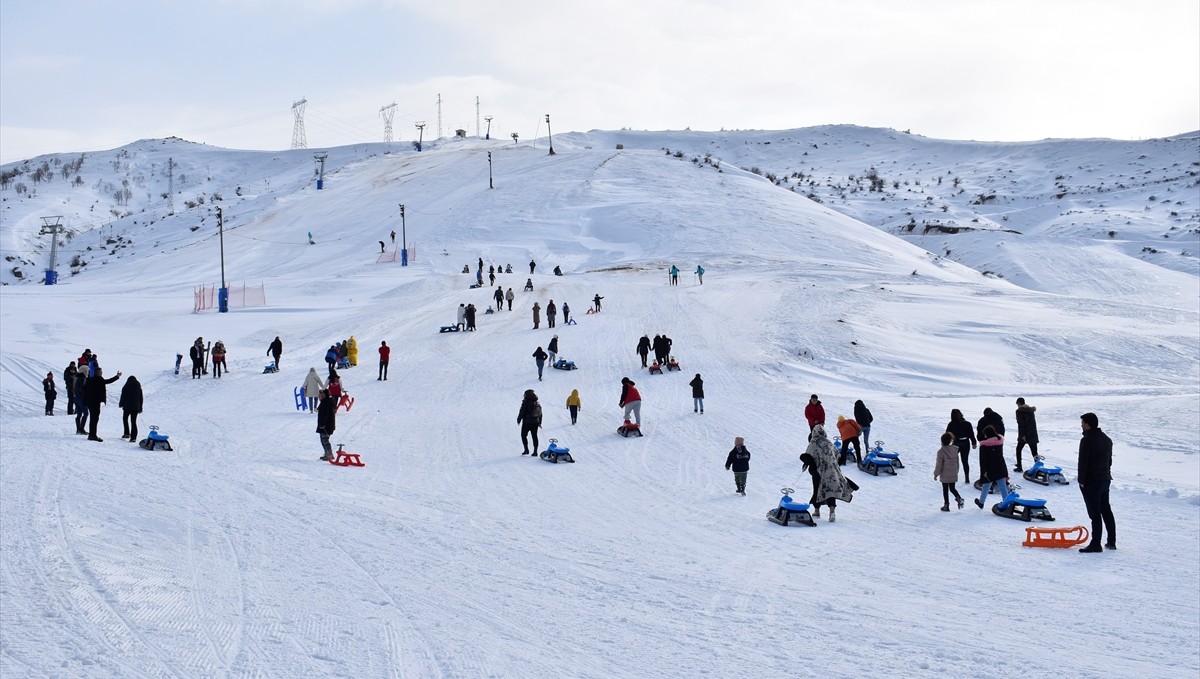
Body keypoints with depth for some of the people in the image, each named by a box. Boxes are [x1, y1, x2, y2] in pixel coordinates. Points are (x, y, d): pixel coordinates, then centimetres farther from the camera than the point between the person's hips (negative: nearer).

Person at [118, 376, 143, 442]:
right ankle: (133, 437, -4)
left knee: (125, 419, 18)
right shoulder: (138, 388, 7)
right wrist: (140, 408, 17)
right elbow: (141, 398, 11)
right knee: (133, 422, 4)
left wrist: (120, 404, 12)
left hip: (127, 407, -3)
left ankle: (127, 433, 8)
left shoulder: (125, 387, -5)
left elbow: (123, 397, -5)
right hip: (136, 408, 3)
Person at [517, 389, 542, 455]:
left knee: (524, 435, 7)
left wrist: (519, 419, -1)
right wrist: (539, 422, 22)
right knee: (534, 436, 8)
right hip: (535, 422, 6)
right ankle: (535, 451, 5)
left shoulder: (526, 402, -12)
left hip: (527, 422, -6)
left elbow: (522, 412, -13)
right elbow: (540, 414, 15)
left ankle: (526, 450, 0)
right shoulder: (537, 403, 9)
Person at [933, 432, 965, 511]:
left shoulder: (941, 451, -18)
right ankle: (959, 498, -7)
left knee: (945, 490, 7)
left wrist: (936, 474, -3)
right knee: (952, 488, 18)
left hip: (945, 475, -5)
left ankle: (946, 505, 11)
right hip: (953, 474, 5)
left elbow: (939, 464, -14)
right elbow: (957, 462, 9)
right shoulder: (955, 449, -1)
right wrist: (956, 471, 22)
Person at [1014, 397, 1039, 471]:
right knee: (1034, 452, 6)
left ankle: (1019, 467, 11)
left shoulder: (1019, 411, -7)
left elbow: (1020, 424, -16)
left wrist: (1022, 435, -18)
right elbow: (1034, 422, 16)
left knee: (1018, 449, 12)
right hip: (1033, 434, 5)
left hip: (1024, 435, -5)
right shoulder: (1031, 410, 13)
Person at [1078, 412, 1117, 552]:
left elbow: (1083, 462, -20)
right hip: (1105, 479, 9)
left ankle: (1095, 544, -6)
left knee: (1094, 513, -7)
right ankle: (1111, 541, 22)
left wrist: (1082, 481, -13)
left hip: (1091, 482, -9)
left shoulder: (1087, 440, -18)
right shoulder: (1107, 439, 11)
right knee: (1106, 510, 17)